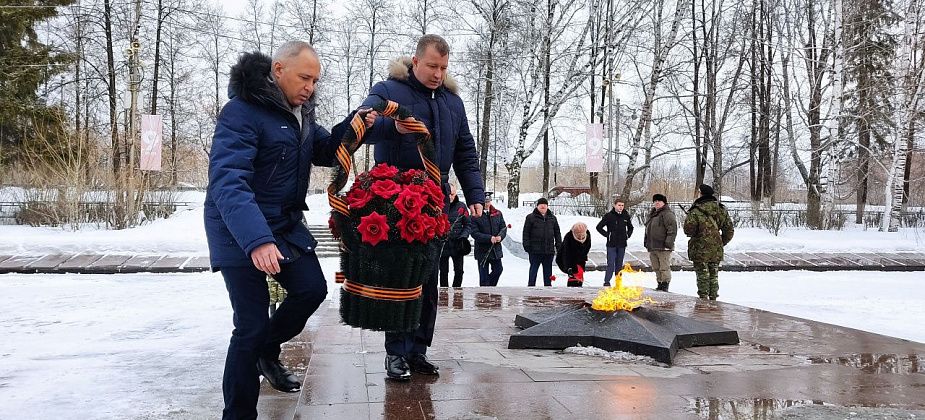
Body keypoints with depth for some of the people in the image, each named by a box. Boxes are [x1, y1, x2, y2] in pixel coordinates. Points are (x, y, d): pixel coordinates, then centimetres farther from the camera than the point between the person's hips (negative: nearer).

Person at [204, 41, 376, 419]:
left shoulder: (299, 111, 7)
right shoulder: (242, 111, -21)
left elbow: (325, 151, 16)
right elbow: (227, 182, -31)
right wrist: (255, 239, -44)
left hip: (285, 223, 8)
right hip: (241, 230, -8)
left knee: (312, 289, 7)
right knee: (251, 326, -6)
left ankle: (266, 352, 33)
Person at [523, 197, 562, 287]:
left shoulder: (552, 218, 12)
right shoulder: (531, 217, 0)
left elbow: (557, 232, 16)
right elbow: (526, 232, -2)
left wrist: (559, 246, 9)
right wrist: (527, 246, -8)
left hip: (549, 250, 4)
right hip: (535, 250, -4)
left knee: (548, 271, 11)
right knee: (533, 270, 1)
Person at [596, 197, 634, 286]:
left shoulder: (626, 216, 8)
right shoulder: (609, 216, -5)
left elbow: (630, 227, 25)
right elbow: (599, 227, 0)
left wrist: (628, 235, 10)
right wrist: (607, 235, -5)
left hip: (622, 245, 4)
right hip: (611, 244, -4)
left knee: (619, 264, 10)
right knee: (611, 264, -9)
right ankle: (606, 281, -6)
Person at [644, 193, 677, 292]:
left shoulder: (667, 214, -9)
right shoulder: (652, 214, 19)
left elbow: (672, 229, -16)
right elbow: (647, 229, 28)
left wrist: (669, 242, -21)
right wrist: (646, 241, 23)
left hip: (663, 247, -9)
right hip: (652, 247, 9)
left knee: (664, 267, -6)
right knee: (656, 268, 13)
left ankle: (665, 285, -1)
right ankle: (660, 284, 22)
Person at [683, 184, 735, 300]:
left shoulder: (696, 211, -14)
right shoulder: (721, 209, 4)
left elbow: (688, 230, -16)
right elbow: (729, 230, 6)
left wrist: (693, 234, 6)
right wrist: (722, 242, 16)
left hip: (700, 250, -5)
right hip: (716, 250, 5)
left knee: (702, 275, 3)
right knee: (714, 275, 14)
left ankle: (703, 298, 3)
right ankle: (713, 298, 19)